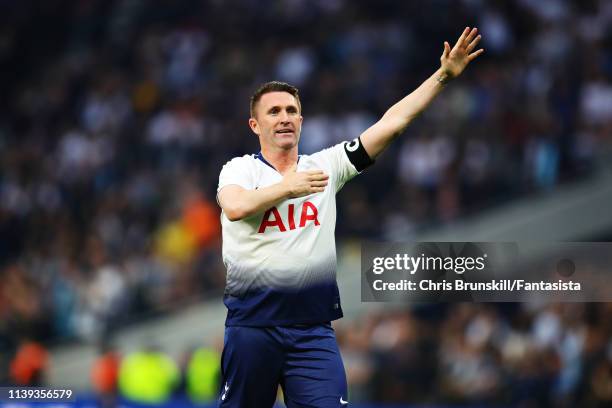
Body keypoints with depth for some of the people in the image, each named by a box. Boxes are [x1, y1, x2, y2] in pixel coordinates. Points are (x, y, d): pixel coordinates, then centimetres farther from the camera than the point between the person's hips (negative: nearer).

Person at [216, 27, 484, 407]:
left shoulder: (325, 165, 10)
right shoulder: (241, 168, 2)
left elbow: (391, 124, 7)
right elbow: (235, 207, -21)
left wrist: (444, 75, 4)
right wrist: (288, 187, -11)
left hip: (313, 329, 2)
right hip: (252, 325, -2)